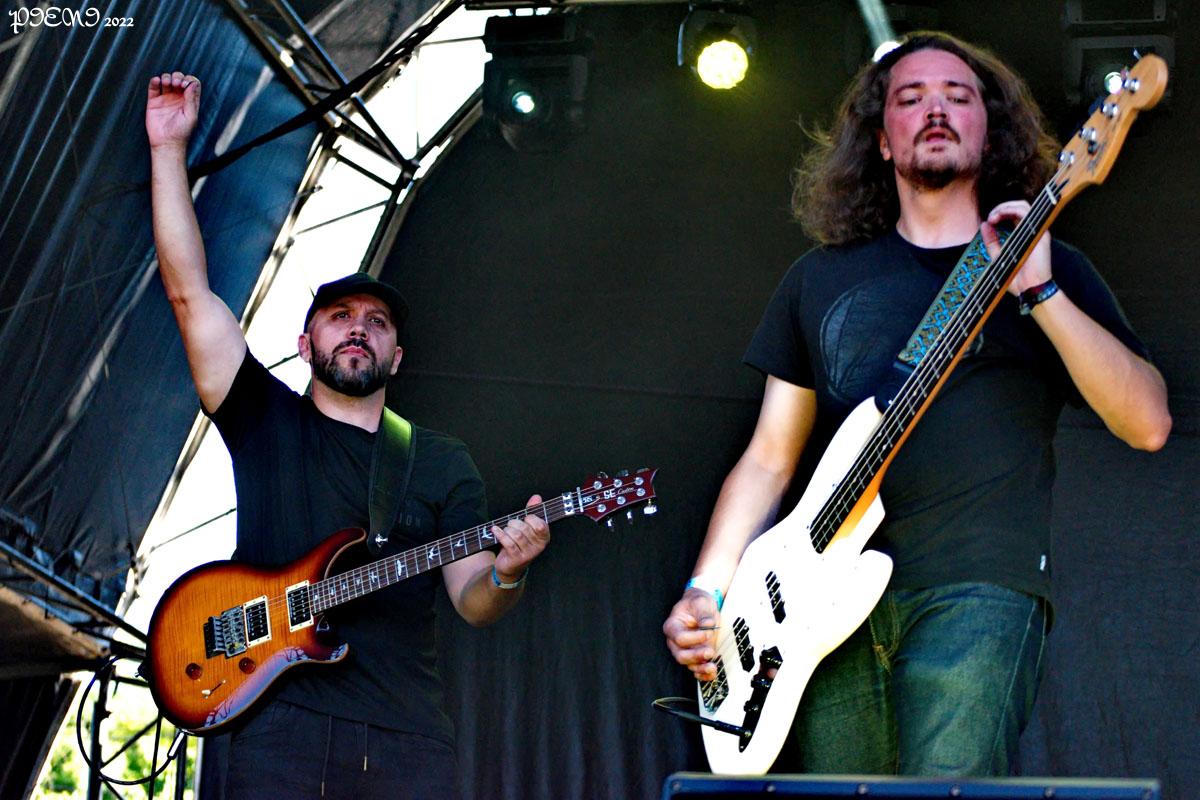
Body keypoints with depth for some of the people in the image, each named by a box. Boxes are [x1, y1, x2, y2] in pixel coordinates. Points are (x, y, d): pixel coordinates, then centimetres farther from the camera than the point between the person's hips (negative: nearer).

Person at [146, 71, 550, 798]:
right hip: (278, 726, -1)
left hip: (408, 738, 1)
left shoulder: (443, 462, 15)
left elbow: (470, 600, 8)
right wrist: (169, 149, 0)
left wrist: (505, 574, -16)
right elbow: (188, 290, 4)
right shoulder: (265, 422, 12)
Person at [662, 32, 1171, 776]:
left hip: (978, 592, -3)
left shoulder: (1049, 266, 9)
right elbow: (770, 458, 17)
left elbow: (1148, 424, -4)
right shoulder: (822, 277, 17)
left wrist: (1038, 290, -14)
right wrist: (706, 593, 6)